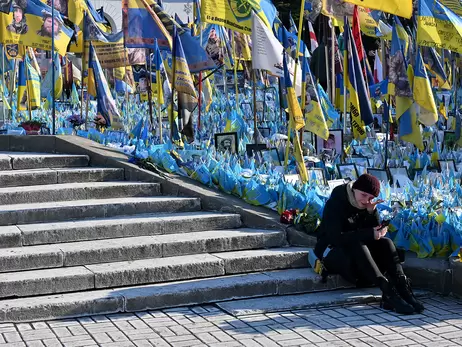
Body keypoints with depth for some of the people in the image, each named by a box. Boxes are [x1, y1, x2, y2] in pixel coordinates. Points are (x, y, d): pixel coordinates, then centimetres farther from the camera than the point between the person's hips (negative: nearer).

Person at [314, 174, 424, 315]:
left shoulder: (367, 205, 3)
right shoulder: (335, 204, -17)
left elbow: (375, 233, -3)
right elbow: (336, 237, -29)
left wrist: (372, 211, -19)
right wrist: (370, 234, -31)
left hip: (358, 249, 6)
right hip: (332, 250, -6)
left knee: (385, 242, -20)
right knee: (358, 246, -37)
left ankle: (402, 288, -38)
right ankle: (388, 291, -47)